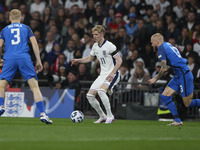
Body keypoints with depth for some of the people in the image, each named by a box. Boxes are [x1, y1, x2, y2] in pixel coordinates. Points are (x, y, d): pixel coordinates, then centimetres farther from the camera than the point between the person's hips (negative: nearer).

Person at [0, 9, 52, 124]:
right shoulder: (26, 28, 17)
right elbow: (34, 44, 8)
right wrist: (39, 61, 9)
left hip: (9, 59, 1)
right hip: (24, 58, 0)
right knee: (35, 86, -3)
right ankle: (43, 114, -14)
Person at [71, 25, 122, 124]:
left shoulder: (109, 46, -15)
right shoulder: (95, 46, 9)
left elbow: (119, 60, -16)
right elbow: (90, 58, 25)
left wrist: (112, 73, -25)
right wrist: (78, 60, 9)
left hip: (112, 75, -8)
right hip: (103, 75, 8)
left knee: (101, 91, -32)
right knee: (90, 95, 0)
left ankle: (110, 116, -21)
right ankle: (102, 116, 15)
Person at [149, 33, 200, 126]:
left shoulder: (161, 48, -11)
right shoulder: (168, 45, 17)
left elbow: (164, 68, -19)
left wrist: (156, 78, -6)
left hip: (184, 75, -10)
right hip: (178, 76, 10)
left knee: (188, 104, -5)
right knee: (165, 96, 6)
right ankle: (178, 121, 5)